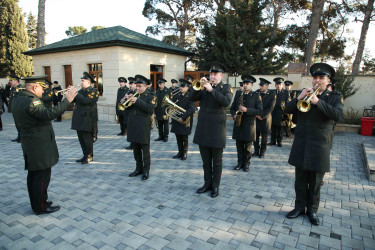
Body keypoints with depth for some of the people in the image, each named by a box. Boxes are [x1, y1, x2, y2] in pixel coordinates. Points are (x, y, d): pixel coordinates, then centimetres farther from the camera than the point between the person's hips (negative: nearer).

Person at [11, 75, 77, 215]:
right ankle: (41, 207, 14)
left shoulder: (17, 99, 9)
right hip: (40, 146, -10)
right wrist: (67, 100, -34)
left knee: (33, 175, 19)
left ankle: (36, 202, 34)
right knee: (42, 177, 1)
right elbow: (49, 114, -37)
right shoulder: (31, 101, -23)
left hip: (30, 144, 10)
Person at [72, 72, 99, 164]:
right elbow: (73, 100, 13)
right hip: (79, 118, 8)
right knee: (81, 138, 13)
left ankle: (89, 156, 11)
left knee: (87, 138, -2)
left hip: (86, 118, -8)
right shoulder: (81, 90, 17)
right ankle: (85, 155, 24)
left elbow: (85, 100, -23)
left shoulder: (93, 92, -8)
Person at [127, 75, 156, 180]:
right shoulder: (134, 95, 15)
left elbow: (150, 109, -19)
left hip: (143, 127, -6)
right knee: (136, 150, 14)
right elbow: (126, 107, 13)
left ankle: (146, 171, 11)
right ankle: (139, 168, 27)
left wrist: (137, 101, -23)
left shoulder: (151, 96, -3)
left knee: (145, 150, 1)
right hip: (133, 127, 6)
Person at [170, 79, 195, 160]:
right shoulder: (176, 96, 10)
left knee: (185, 138, 6)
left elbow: (191, 109, -18)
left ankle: (185, 153, 18)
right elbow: (171, 106, 13)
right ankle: (180, 152, 25)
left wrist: (183, 117, -23)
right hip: (176, 120, 5)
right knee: (178, 138, 12)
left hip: (185, 121, -5)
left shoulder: (190, 97, -8)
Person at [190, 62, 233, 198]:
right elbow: (192, 98, 1)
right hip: (203, 128, 4)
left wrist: (211, 90, -22)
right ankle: (207, 183, 27)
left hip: (217, 129, -4)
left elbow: (226, 102, -19)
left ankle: (215, 186, 19)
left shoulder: (226, 88, 1)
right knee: (206, 160, 13)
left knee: (217, 161, 6)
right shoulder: (205, 87, 12)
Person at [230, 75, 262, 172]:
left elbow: (259, 110, -7)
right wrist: (234, 115, -4)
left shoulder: (256, 96, 1)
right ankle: (240, 162, 21)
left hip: (249, 125, -3)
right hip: (238, 124, 4)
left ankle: (246, 164, 18)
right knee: (239, 146, 9)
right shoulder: (238, 96, 14)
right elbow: (232, 108, 17)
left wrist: (247, 110, -18)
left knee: (247, 147, 5)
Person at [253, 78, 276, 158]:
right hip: (256, 118, 3)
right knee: (255, 136, 6)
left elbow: (270, 108, -9)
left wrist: (261, 116, -14)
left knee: (264, 137, 6)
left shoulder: (272, 95, -3)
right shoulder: (256, 93, 6)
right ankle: (256, 151, 19)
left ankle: (262, 152, 18)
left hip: (265, 119, -2)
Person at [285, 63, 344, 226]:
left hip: (320, 145, -2)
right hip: (301, 143, 2)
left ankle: (312, 209, 25)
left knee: (315, 181, 9)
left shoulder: (335, 97, 3)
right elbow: (287, 110, 1)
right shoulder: (305, 94, 10)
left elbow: (339, 116, -16)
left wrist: (318, 102, -24)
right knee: (300, 180, 9)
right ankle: (300, 206, 24)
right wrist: (299, 98, -16)